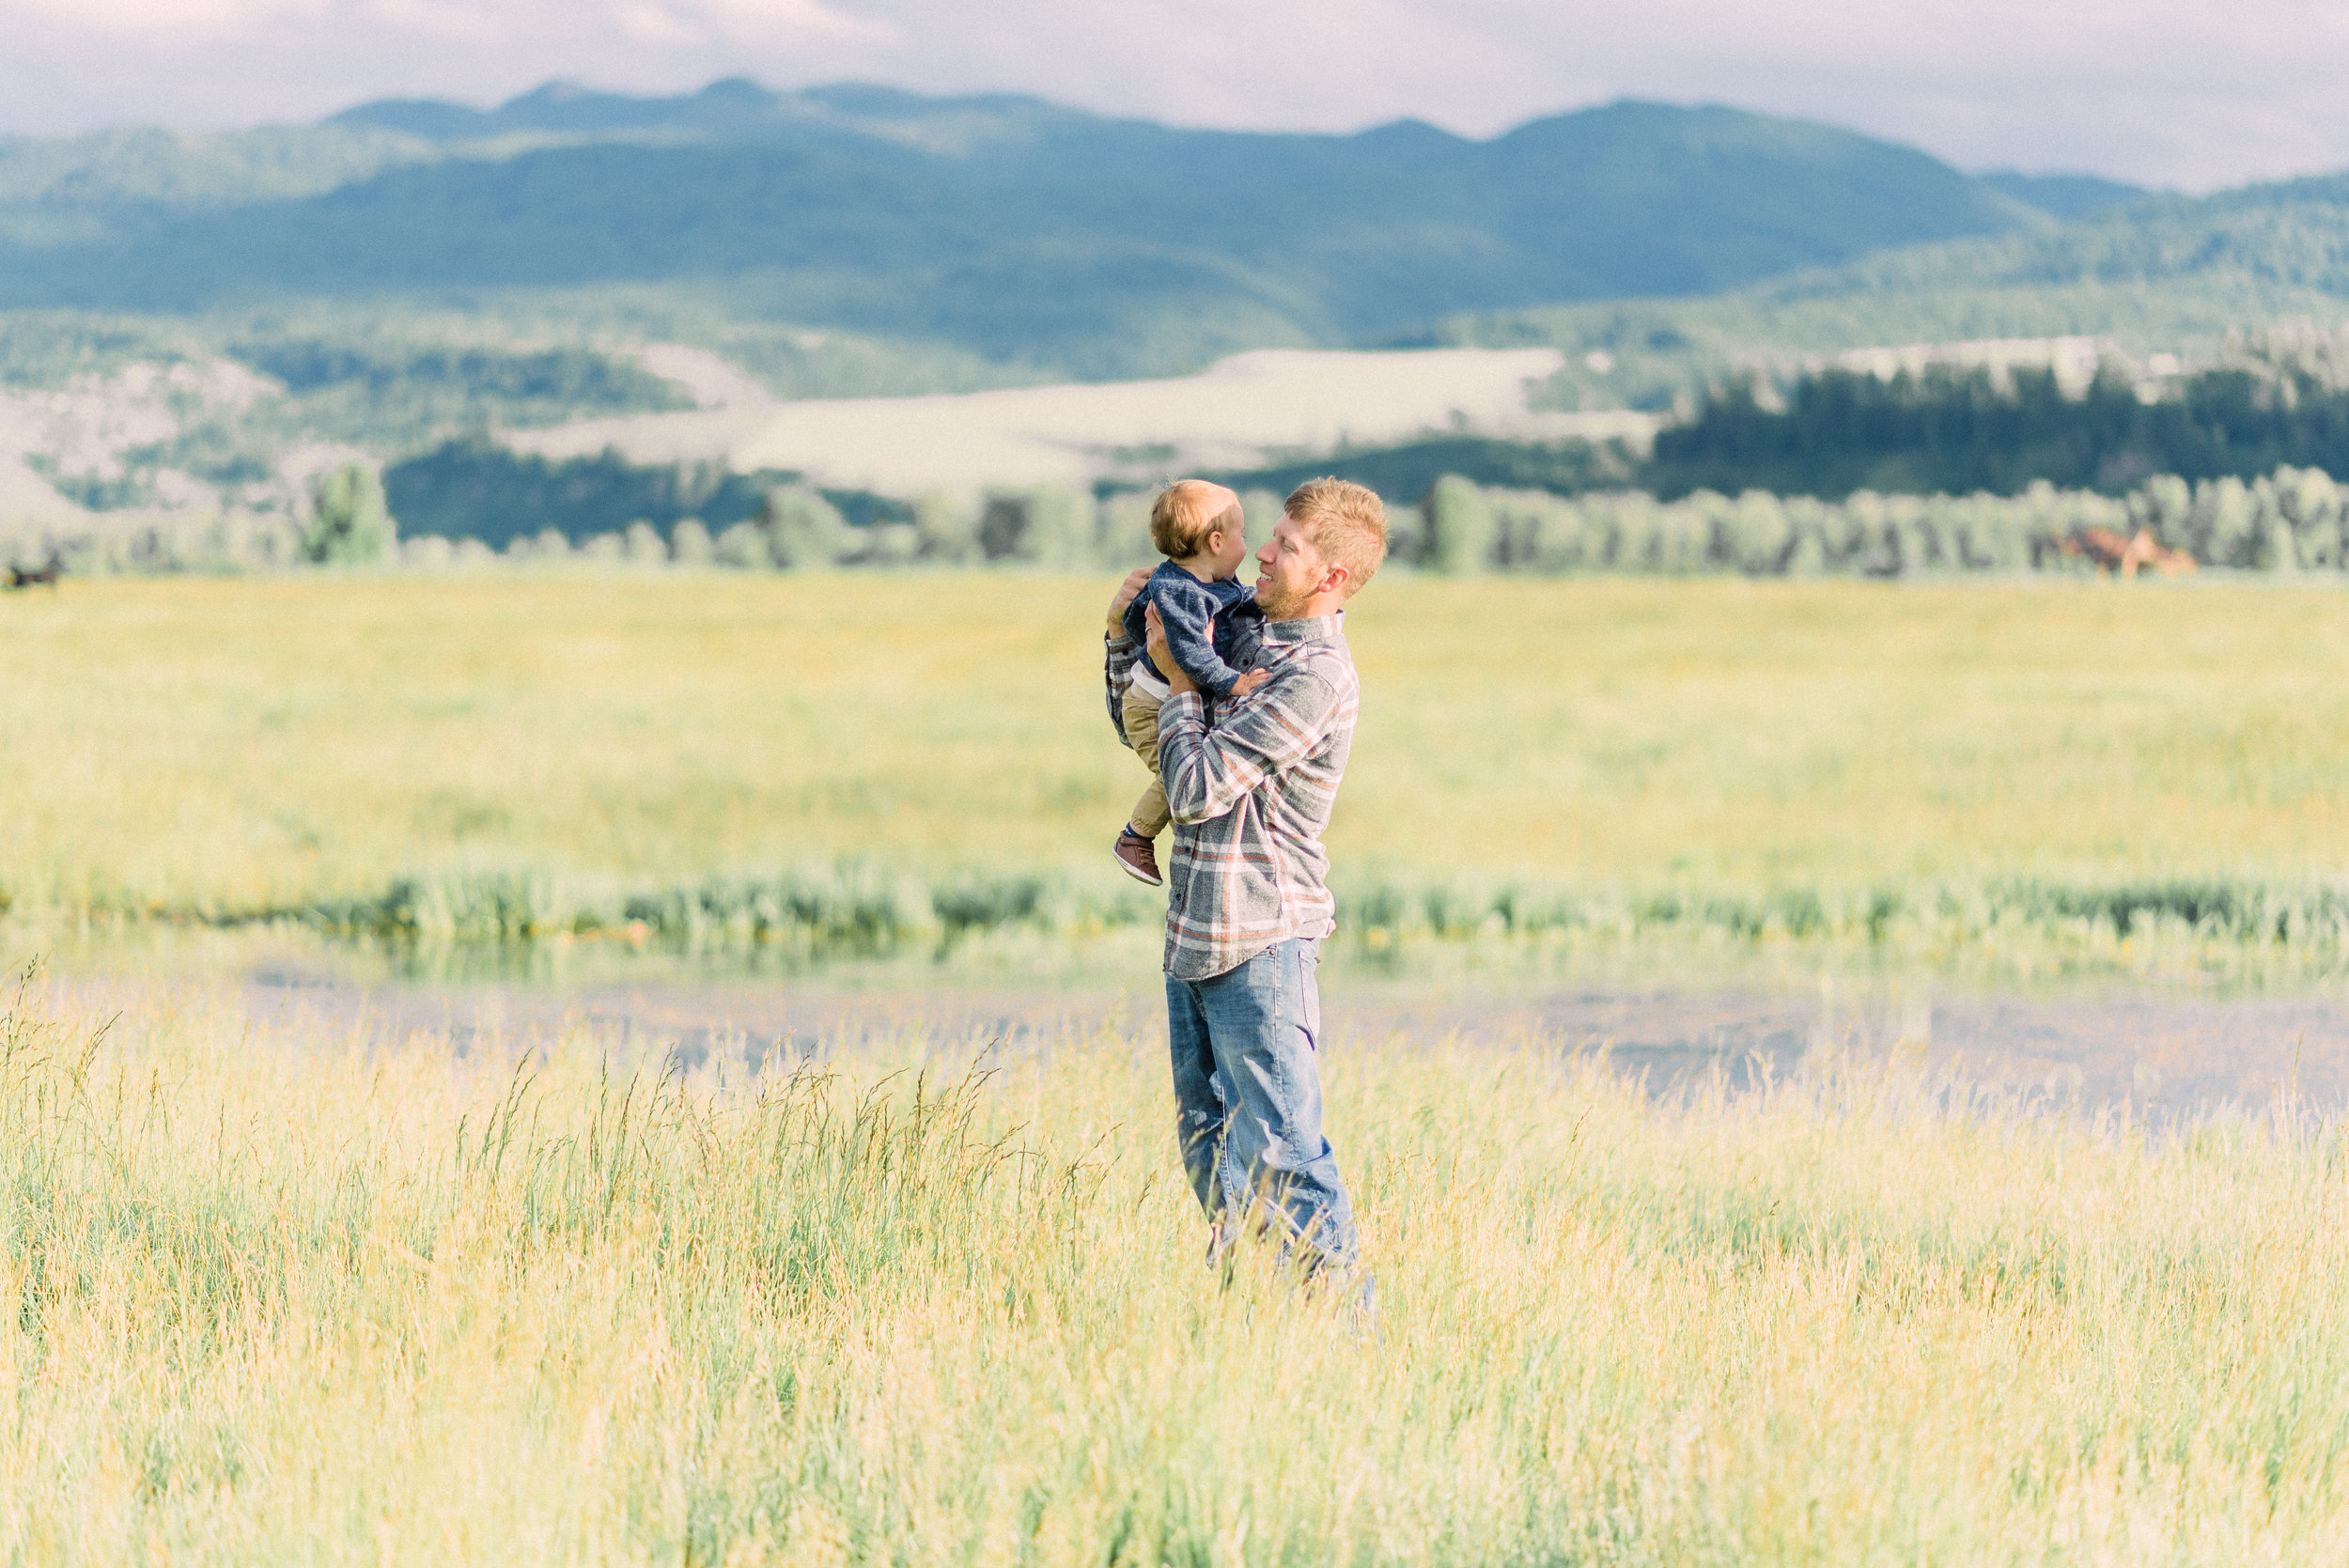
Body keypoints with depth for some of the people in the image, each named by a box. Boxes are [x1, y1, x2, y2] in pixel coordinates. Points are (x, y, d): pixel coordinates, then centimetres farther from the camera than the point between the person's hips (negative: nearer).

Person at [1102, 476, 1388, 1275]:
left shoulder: (1316, 676, -18)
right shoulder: (1251, 642, 12)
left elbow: (1197, 788, -21)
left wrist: (1182, 681, -8)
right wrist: (1125, 636, 7)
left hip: (1260, 943, -10)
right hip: (1195, 937, 10)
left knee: (1281, 1144, -9)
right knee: (1206, 1139, 16)